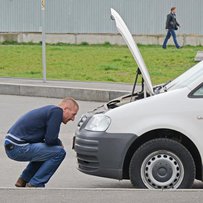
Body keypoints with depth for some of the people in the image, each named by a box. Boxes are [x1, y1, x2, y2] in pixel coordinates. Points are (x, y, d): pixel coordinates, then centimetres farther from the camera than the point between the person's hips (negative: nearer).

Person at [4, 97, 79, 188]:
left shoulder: (50, 109, 20)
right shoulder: (56, 111, -10)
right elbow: (50, 139, -16)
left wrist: (57, 143, 14)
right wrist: (59, 143, 5)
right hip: (19, 148, -10)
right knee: (59, 152, -9)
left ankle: (23, 180, 23)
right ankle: (34, 185, -6)